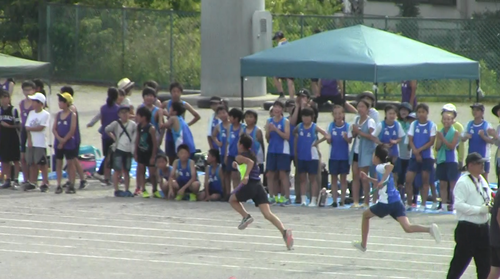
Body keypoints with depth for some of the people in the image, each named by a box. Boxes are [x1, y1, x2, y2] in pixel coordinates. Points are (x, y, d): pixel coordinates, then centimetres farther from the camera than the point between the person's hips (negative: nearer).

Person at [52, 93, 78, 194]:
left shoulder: (72, 115, -5)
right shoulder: (58, 114, 9)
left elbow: (72, 130, -12)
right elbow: (54, 129, 4)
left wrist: (64, 140, -13)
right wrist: (59, 139, -12)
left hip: (69, 143, -5)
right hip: (58, 143, 5)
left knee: (70, 163, 0)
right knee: (58, 163, 5)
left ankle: (71, 186, 2)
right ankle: (59, 185, 8)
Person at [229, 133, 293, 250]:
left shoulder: (240, 157, 2)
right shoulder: (251, 155, 24)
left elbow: (250, 162, -19)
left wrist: (246, 176, -27)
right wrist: (237, 166, 36)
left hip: (248, 184, -6)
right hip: (259, 185, 6)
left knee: (232, 200, 24)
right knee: (267, 214, -7)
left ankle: (246, 216, 0)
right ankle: (284, 231, -27)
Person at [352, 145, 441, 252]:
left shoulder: (379, 167, -5)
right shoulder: (384, 167, 22)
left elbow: (390, 166, -28)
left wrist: (382, 180, -27)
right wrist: (368, 178, 38)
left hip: (386, 203, -7)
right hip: (397, 202, 7)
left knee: (365, 215, 21)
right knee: (408, 228, -10)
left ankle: (363, 244, 29)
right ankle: (430, 229, -35)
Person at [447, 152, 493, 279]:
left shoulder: (482, 180, 11)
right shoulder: (463, 182, -15)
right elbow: (458, 205, -23)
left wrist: (489, 207, 3)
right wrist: (480, 209, -25)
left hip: (483, 227, 8)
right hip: (467, 229, -8)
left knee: (485, 264, 12)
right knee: (459, 264, -2)